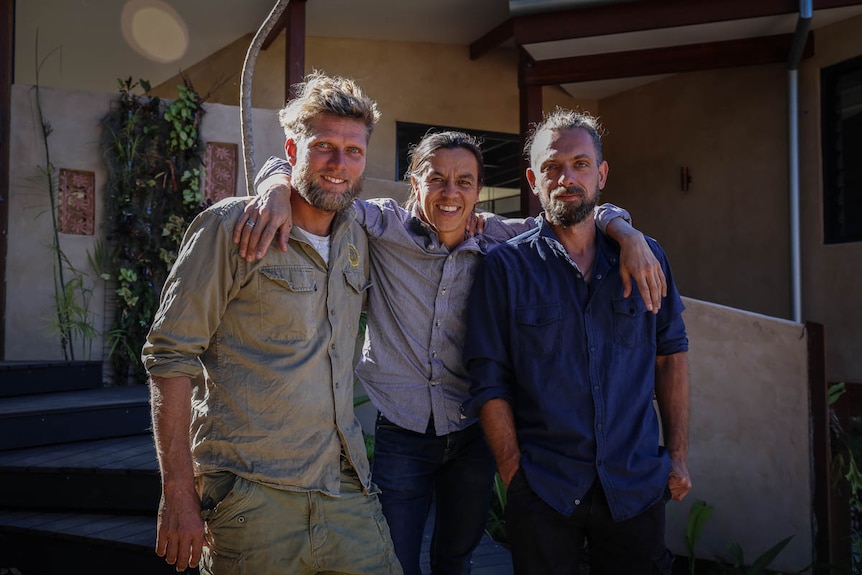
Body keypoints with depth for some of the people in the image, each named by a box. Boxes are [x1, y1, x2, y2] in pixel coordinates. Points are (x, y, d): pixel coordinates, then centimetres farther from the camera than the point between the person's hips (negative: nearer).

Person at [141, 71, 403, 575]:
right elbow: (170, 356, -9)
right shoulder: (231, 226, -7)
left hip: (347, 487, 5)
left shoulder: (358, 236, 9)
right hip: (254, 492, -5)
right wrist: (178, 494, -11)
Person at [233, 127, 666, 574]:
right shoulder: (383, 228, -9)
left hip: (472, 437, 3)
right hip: (398, 435, -2)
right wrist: (277, 189, -33)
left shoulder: (497, 240, -3)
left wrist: (630, 236, -14)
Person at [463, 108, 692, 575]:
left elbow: (670, 354, 8)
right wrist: (515, 477, -8)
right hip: (543, 490, -2)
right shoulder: (505, 267, -5)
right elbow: (490, 383, -5)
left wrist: (677, 456, 5)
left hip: (636, 485, 2)